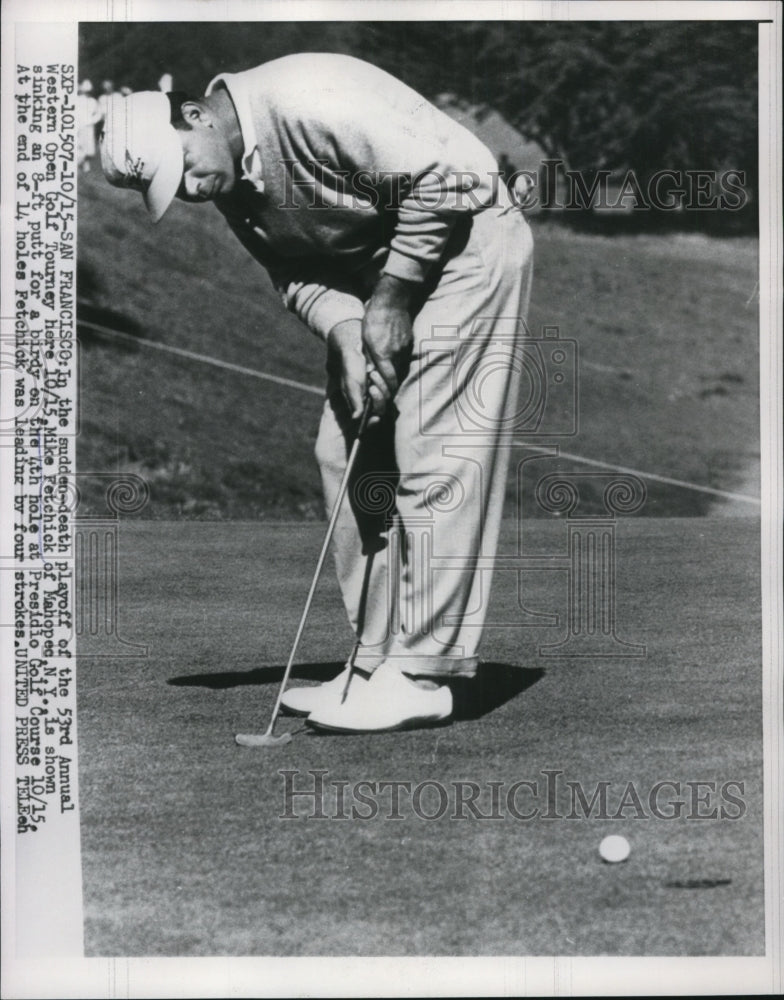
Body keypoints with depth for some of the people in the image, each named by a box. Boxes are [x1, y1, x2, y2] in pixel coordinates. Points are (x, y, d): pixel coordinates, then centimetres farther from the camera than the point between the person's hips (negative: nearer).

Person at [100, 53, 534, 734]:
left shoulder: (306, 99, -26)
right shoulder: (232, 187, 1)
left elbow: (443, 178, -25)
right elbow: (296, 272, 6)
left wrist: (392, 295, -18)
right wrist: (343, 332, -14)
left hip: (461, 239, -9)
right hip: (373, 269, 9)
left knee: (434, 454, -14)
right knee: (347, 451, 4)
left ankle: (422, 677, -8)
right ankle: (377, 663, 11)